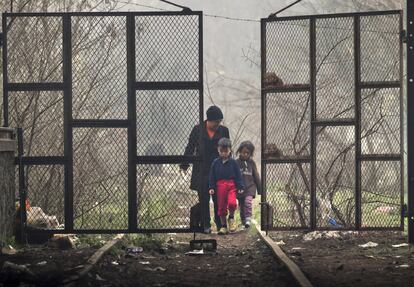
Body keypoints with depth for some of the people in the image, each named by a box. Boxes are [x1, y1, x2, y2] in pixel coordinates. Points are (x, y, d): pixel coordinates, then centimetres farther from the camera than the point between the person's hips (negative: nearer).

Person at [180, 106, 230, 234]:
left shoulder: (223, 131, 5)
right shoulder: (198, 130, 2)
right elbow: (190, 148, 9)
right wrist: (184, 165, 5)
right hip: (201, 171, 0)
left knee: (219, 199, -1)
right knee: (204, 200, 4)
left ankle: (220, 225, 7)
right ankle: (206, 226, 10)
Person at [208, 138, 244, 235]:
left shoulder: (233, 162, 2)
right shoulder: (216, 162, 6)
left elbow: (238, 175, 3)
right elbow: (212, 176, 9)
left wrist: (240, 187, -2)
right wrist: (211, 187, 2)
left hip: (231, 185, -2)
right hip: (220, 186, 2)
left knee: (232, 203, -22)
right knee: (221, 206, 6)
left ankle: (231, 217, 7)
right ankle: (223, 226, 19)